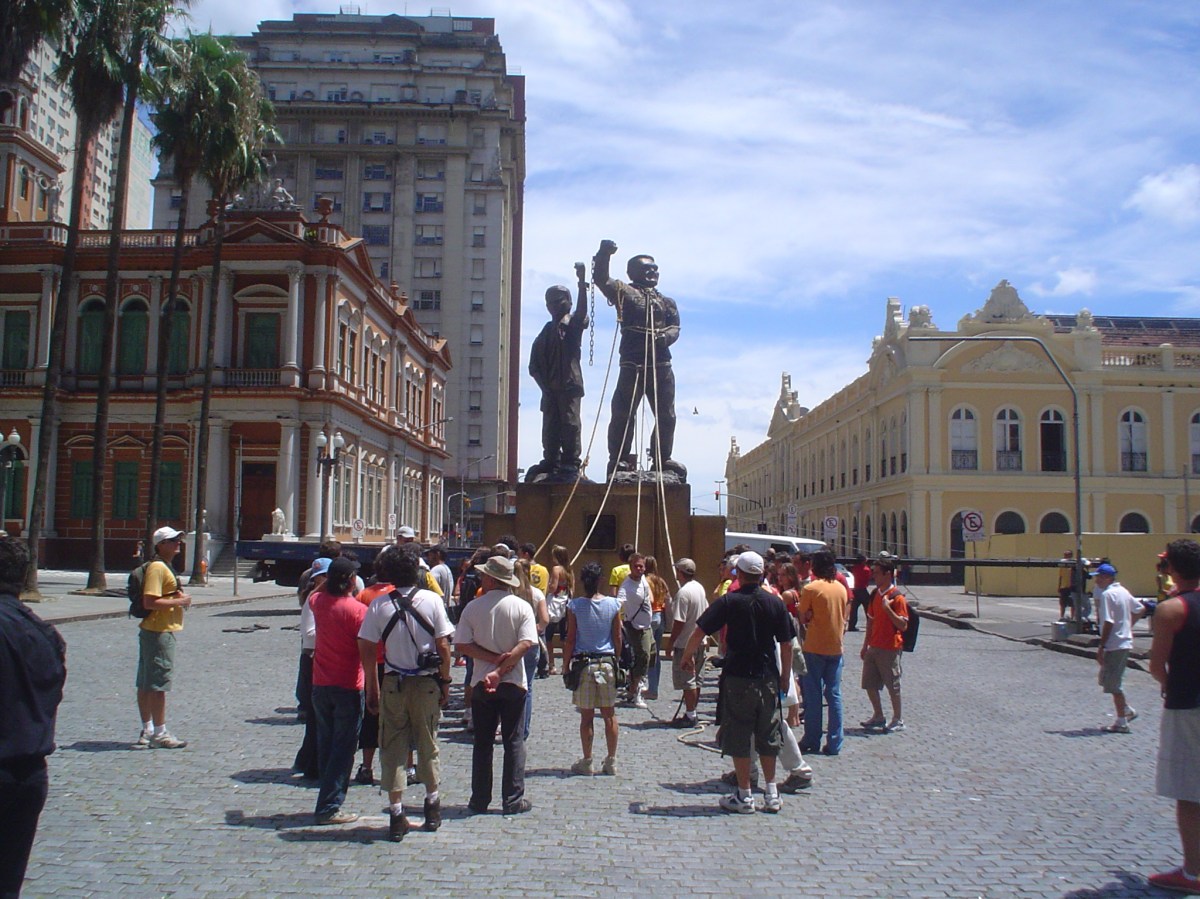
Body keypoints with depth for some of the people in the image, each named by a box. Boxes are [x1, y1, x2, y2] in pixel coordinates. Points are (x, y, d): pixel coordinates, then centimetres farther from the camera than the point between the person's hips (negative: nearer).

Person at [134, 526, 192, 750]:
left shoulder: (165, 567, 18)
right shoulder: (157, 568, -15)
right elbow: (150, 602, -23)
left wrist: (179, 598, 8)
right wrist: (178, 601, -17)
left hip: (151, 631, 11)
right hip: (159, 632, -11)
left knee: (146, 684, 13)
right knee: (159, 683, -6)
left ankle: (147, 731, 20)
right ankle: (159, 734, -1)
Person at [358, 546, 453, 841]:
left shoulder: (379, 604, -6)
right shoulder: (432, 600, -6)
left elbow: (367, 651, -6)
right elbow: (443, 646, -6)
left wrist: (372, 689, 3)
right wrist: (445, 682, 4)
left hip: (393, 684, -1)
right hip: (427, 683, 1)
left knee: (393, 748, 7)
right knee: (428, 744, 16)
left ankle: (396, 816, 8)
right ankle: (432, 806, 28)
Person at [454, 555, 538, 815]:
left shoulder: (473, 607, -3)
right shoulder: (521, 607, -5)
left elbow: (462, 645, -8)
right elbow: (526, 643, -16)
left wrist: (494, 658, -9)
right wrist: (501, 667, -16)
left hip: (481, 683, 1)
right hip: (513, 682, -1)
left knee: (482, 743, 11)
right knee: (514, 741, 7)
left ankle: (480, 800, 15)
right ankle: (513, 800, 6)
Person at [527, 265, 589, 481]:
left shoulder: (573, 325, 7)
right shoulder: (545, 334, 19)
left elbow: (581, 312, -17)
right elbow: (534, 365, 15)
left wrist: (582, 283, -29)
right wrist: (544, 384, 1)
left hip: (569, 384, -5)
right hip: (550, 388, 5)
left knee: (570, 423, -9)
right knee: (550, 427, 5)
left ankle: (570, 464, -8)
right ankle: (551, 463, 11)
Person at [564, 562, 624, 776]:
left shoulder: (575, 605, -8)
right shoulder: (613, 604, -2)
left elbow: (570, 640, -6)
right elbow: (618, 638, 4)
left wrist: (566, 665, 3)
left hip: (583, 663, -2)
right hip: (607, 662, 2)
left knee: (586, 716, 5)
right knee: (609, 715, 9)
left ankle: (587, 762, 12)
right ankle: (611, 762, 14)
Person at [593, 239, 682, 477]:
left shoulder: (666, 302, 20)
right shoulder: (625, 292, 7)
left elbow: (675, 327, 9)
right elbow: (601, 280, -7)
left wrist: (664, 337, -13)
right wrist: (603, 256, -23)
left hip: (661, 364, 5)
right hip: (632, 363, -5)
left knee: (666, 415, 8)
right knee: (623, 412, -6)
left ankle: (662, 458, 18)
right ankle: (619, 459, -1)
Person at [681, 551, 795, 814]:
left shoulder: (729, 602, -7)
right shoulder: (775, 603, 0)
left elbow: (699, 632, -10)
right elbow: (786, 644, 2)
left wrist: (687, 655, 6)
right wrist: (785, 677, 13)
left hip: (737, 677, -3)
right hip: (768, 678, 3)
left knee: (739, 738, 5)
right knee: (767, 736, 14)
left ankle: (744, 796, 9)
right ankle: (772, 794, 19)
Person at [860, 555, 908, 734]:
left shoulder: (897, 597, -13)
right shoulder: (875, 594, 9)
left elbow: (903, 625, -17)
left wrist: (888, 608, -26)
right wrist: (865, 646, 16)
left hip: (890, 649, -7)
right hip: (873, 647, 7)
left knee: (892, 685, 3)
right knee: (869, 684, 11)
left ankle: (898, 720, 17)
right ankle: (878, 717, 25)